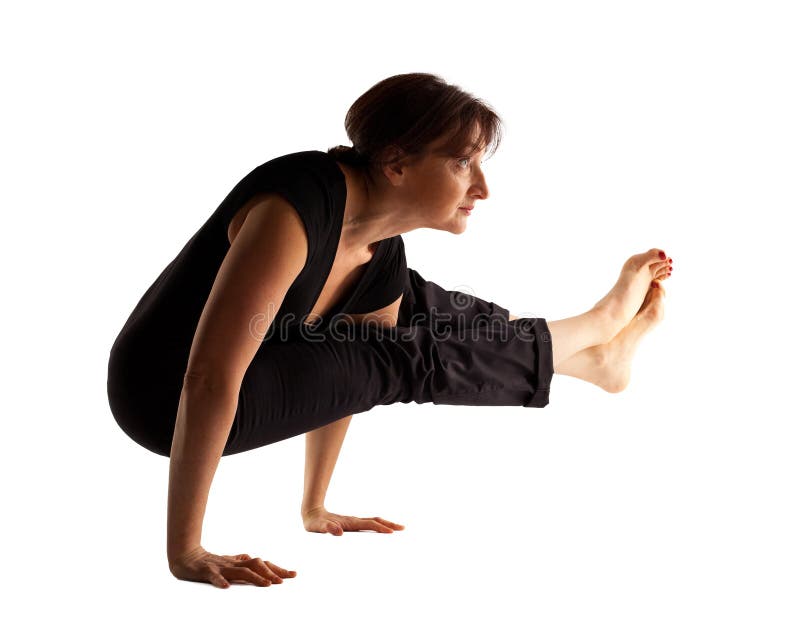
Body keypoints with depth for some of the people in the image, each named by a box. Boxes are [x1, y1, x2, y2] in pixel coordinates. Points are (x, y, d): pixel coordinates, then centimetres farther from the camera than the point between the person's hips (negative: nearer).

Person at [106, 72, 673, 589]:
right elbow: (210, 379, -33)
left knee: (418, 312, 10)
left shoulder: (385, 257, -5)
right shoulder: (300, 206, -32)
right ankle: (598, 323, 9)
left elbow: (345, 374, 10)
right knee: (413, 356, -12)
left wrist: (316, 509, 17)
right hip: (162, 397, -8)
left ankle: (592, 350, 27)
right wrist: (185, 554, -29)